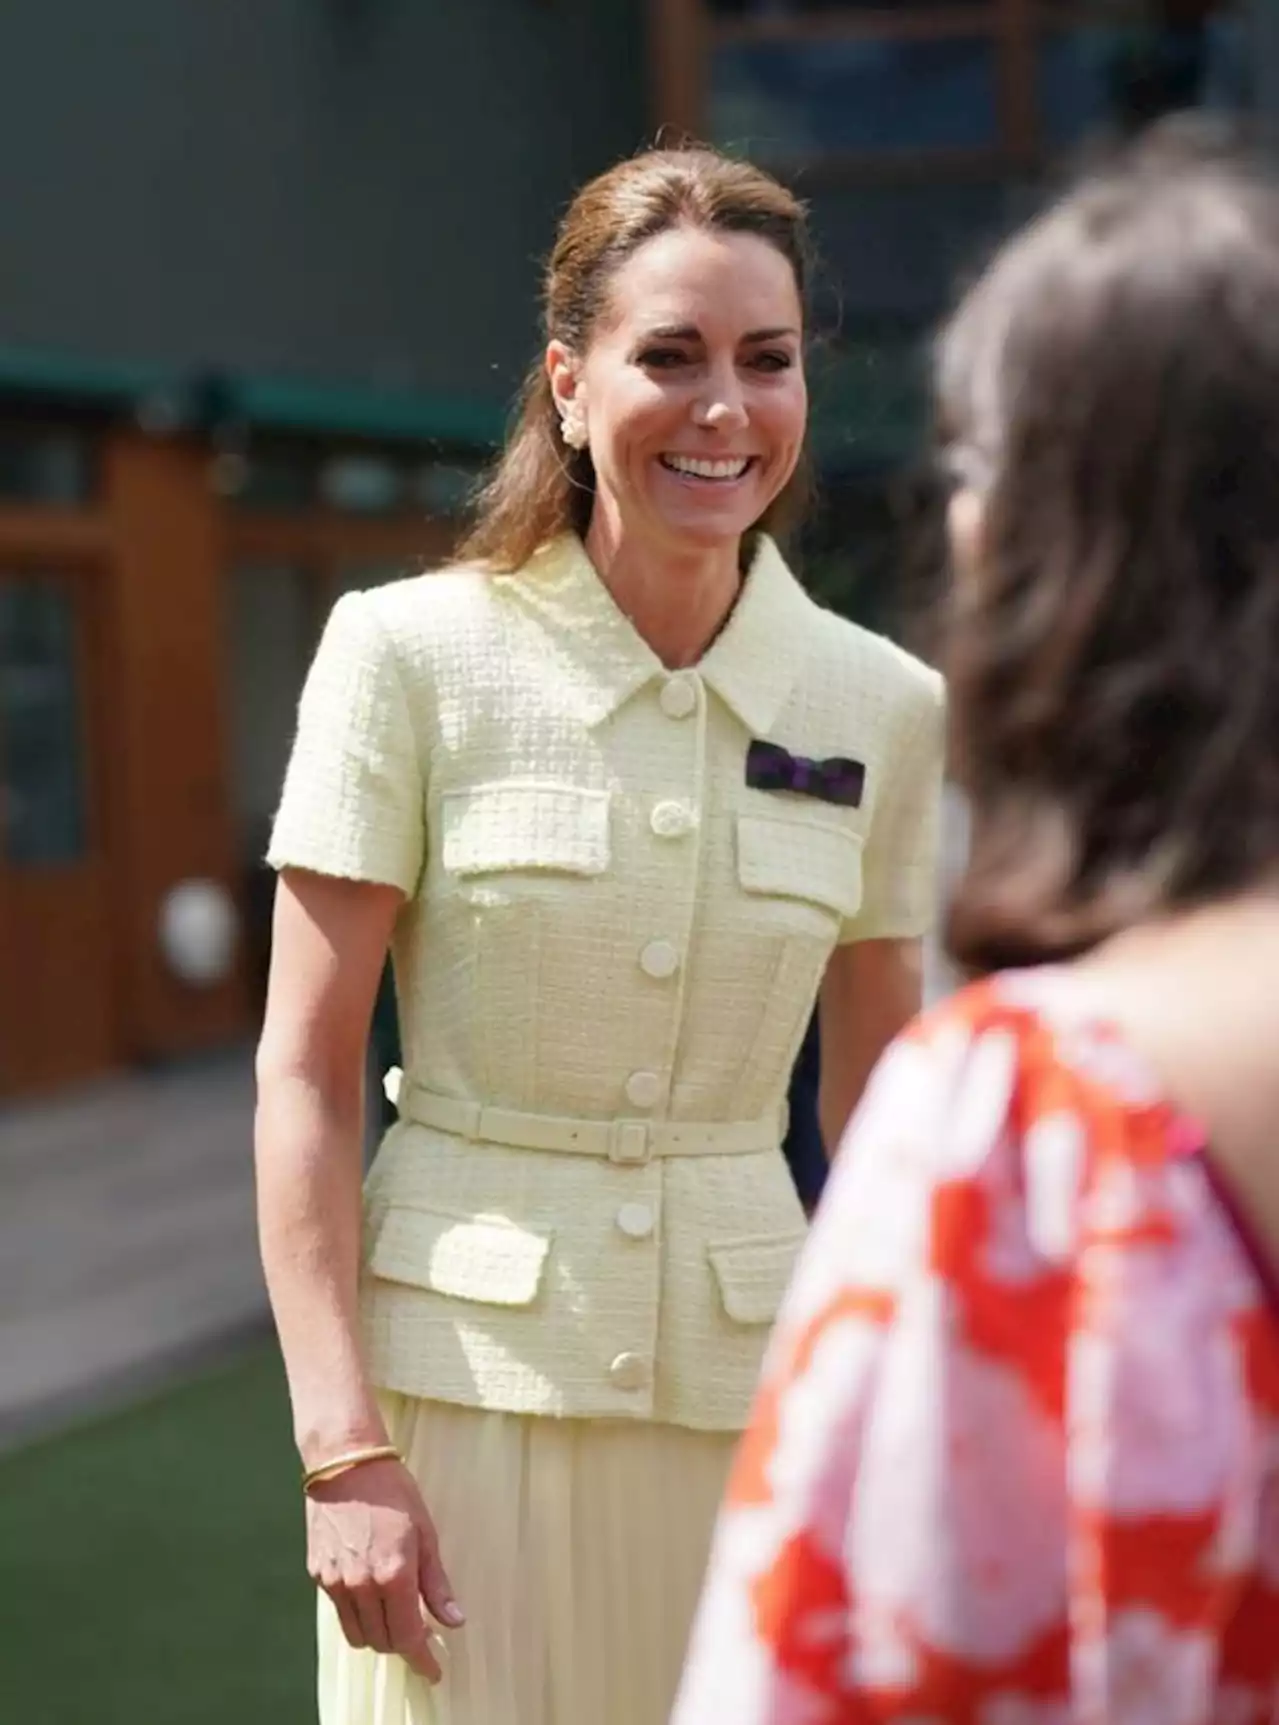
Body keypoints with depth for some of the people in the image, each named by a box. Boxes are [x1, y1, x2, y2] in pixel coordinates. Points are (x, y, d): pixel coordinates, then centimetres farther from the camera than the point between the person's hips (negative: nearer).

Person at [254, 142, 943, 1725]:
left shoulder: (885, 708, 1)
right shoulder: (411, 655, -7)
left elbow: (880, 1110, 8)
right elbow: (303, 1075, -7)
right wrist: (343, 1446, -12)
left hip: (751, 1374, 3)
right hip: (466, 1359, -2)